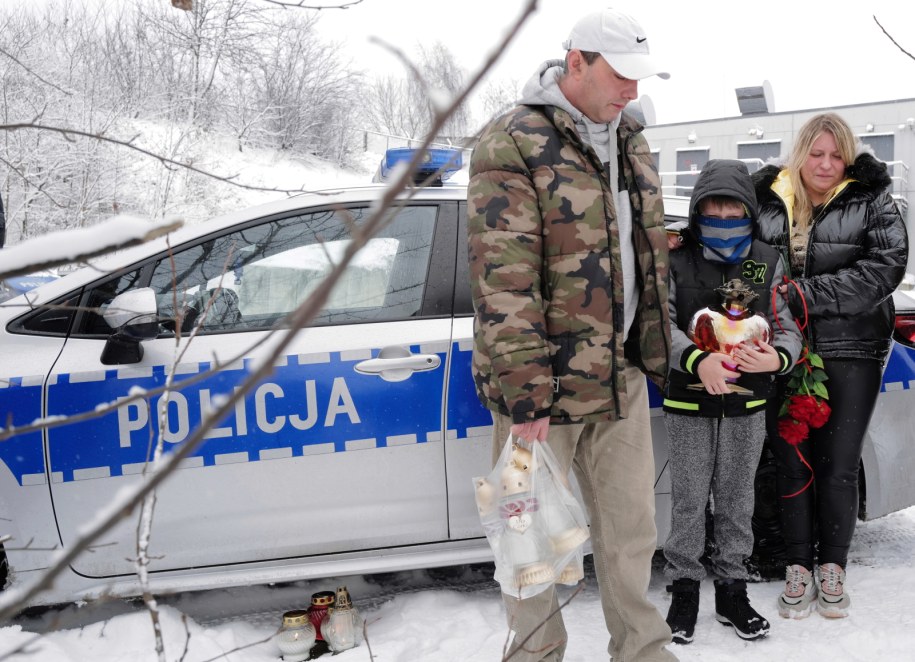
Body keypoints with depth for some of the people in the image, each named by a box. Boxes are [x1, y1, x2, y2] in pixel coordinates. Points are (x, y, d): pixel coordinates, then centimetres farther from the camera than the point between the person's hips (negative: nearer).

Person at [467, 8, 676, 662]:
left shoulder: (629, 142, 12)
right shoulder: (513, 144, -13)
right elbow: (502, 281, -18)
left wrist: (652, 353, 18)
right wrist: (523, 394, -21)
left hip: (621, 375, 7)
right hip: (544, 381, -6)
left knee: (632, 530, 14)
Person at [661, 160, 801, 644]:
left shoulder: (767, 263, 5)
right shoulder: (676, 262, -2)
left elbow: (788, 327, 4)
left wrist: (777, 358, -19)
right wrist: (697, 360, -30)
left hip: (748, 406, 2)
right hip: (689, 404, -2)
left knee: (737, 501, 12)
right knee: (688, 501, 5)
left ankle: (732, 590, 26)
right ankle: (684, 589, 20)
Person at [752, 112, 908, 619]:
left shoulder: (870, 202, 0)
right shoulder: (766, 199, 6)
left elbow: (884, 268, -12)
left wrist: (805, 295, -18)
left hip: (849, 353, -2)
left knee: (839, 467, 4)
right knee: (791, 463, 7)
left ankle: (832, 568, 20)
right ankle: (798, 567, 20)